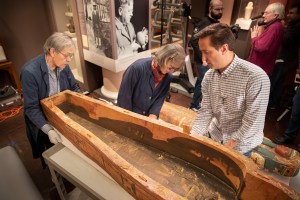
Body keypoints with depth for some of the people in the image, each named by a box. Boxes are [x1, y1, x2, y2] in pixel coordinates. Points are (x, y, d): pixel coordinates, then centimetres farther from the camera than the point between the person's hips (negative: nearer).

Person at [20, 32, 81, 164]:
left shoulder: (63, 66, -15)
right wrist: (48, 130, -36)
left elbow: (74, 88, -2)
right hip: (42, 121, -4)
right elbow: (31, 108, -27)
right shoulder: (30, 72, -31)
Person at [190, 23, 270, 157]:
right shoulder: (209, 76, -7)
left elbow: (253, 123, -23)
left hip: (239, 147, -4)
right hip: (213, 136, 5)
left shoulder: (256, 77, -26)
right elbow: (205, 111, -5)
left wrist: (228, 147, -21)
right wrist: (192, 138, -17)